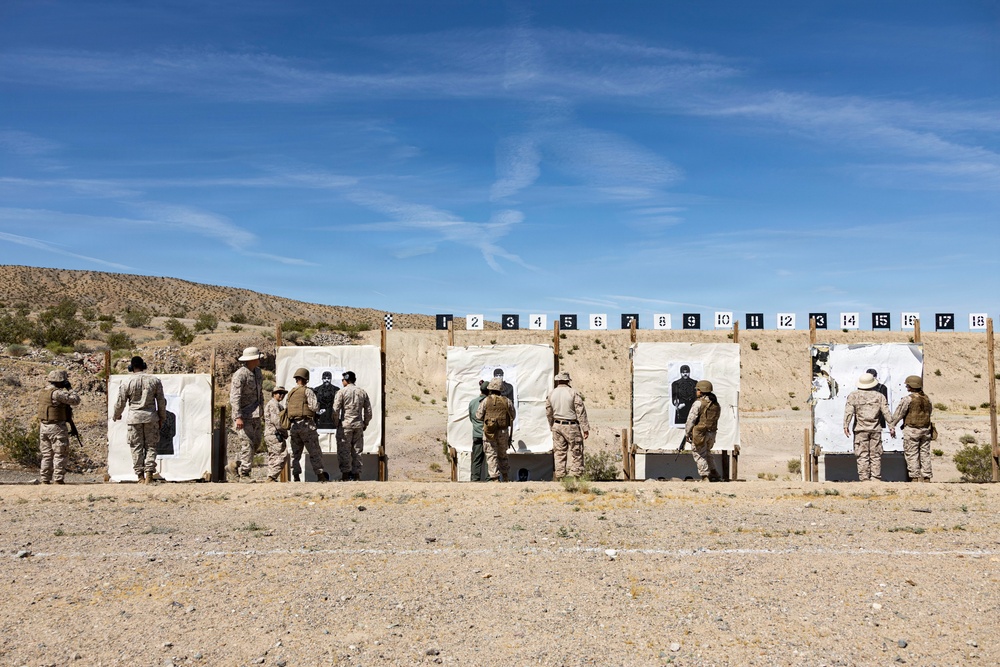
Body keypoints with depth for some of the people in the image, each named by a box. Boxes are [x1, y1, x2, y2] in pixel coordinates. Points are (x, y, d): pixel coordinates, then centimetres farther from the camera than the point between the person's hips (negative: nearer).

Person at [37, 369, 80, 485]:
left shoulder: (42, 392, 10)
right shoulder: (57, 393, -17)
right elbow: (76, 400, -17)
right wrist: (70, 388, -5)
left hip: (43, 427, 8)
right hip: (57, 427, -8)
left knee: (46, 455, 13)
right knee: (60, 454, -1)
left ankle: (45, 480, 15)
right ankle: (58, 479, -4)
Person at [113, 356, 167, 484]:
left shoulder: (127, 383, -3)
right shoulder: (155, 380, 1)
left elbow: (120, 402, 4)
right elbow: (161, 401, 4)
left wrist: (117, 416, 23)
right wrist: (162, 418, 15)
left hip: (134, 417, -1)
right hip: (151, 416, 1)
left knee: (136, 447, 6)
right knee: (151, 446, 6)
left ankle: (140, 477, 5)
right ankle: (149, 475, -4)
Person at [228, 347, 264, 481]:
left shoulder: (258, 371, 9)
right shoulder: (240, 375, -18)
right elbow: (234, 397, -22)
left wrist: (261, 408, 21)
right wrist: (238, 417, -27)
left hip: (255, 414, 9)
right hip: (243, 414, -9)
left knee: (256, 442, 12)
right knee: (247, 443, -7)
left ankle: (235, 465, 25)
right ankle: (244, 473, 2)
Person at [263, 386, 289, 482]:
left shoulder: (269, 404, 26)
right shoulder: (274, 404, -8)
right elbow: (276, 419, -19)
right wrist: (283, 431, -11)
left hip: (268, 434, 11)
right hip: (274, 434, -11)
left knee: (273, 456, 11)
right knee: (282, 455, -14)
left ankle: (270, 478, 9)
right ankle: (272, 477, -19)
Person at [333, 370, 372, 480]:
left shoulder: (342, 392, -5)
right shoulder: (363, 392, 8)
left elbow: (335, 409, -8)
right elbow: (368, 410, 9)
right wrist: (365, 424, 18)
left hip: (345, 425, -4)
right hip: (359, 425, 4)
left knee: (344, 451, 2)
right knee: (357, 451, 9)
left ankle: (345, 474, 1)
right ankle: (356, 474, 10)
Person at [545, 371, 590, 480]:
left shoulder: (550, 394, 4)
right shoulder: (573, 393, -10)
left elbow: (548, 413, 12)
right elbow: (581, 411, -10)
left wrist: (552, 427, 25)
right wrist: (585, 428, -7)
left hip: (557, 426, 4)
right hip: (571, 426, -4)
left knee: (559, 452, 10)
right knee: (575, 452, 2)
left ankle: (560, 476, 12)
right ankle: (575, 476, 1)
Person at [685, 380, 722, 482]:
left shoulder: (698, 403, -13)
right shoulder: (716, 404, 9)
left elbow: (691, 419, -12)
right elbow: (716, 418, 14)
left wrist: (687, 433, -3)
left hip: (700, 433, -7)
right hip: (712, 433, 7)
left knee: (699, 455, 2)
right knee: (707, 454, 22)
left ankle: (705, 478, -1)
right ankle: (715, 476, 21)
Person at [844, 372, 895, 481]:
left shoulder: (853, 395, 3)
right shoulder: (879, 396, 8)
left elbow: (849, 411, -7)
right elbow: (886, 413, 5)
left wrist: (846, 425, -9)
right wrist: (891, 427, 9)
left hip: (860, 429, -1)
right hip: (875, 429, 1)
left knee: (862, 456, 0)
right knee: (875, 456, 6)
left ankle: (864, 479, -2)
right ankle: (876, 479, 5)